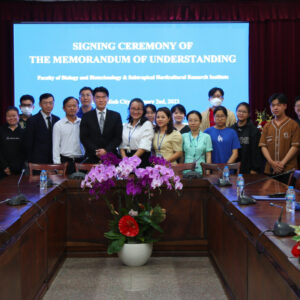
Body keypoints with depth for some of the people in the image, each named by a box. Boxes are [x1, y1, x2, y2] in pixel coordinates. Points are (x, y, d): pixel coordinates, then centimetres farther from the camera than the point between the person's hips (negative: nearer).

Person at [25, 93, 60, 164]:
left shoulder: (56, 119, 12)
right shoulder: (32, 120, -1)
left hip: (54, 160, 4)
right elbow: (28, 144, -2)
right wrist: (30, 162, -6)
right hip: (38, 161, -4)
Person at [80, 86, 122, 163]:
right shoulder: (86, 116, 8)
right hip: (91, 158, 0)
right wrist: (95, 151, -11)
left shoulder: (116, 116, 9)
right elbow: (83, 137, 2)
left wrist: (106, 150, -10)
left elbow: (118, 138, 4)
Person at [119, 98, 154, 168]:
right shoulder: (125, 126, 16)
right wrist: (125, 158, -8)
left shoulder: (147, 124, -1)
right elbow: (122, 145, 10)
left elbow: (144, 146, -11)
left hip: (141, 159, -4)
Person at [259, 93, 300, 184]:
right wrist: (272, 162, -7)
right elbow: (263, 146, 7)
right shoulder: (267, 126, 13)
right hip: (270, 170, 3)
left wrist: (282, 163, -12)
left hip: (288, 170, -3)